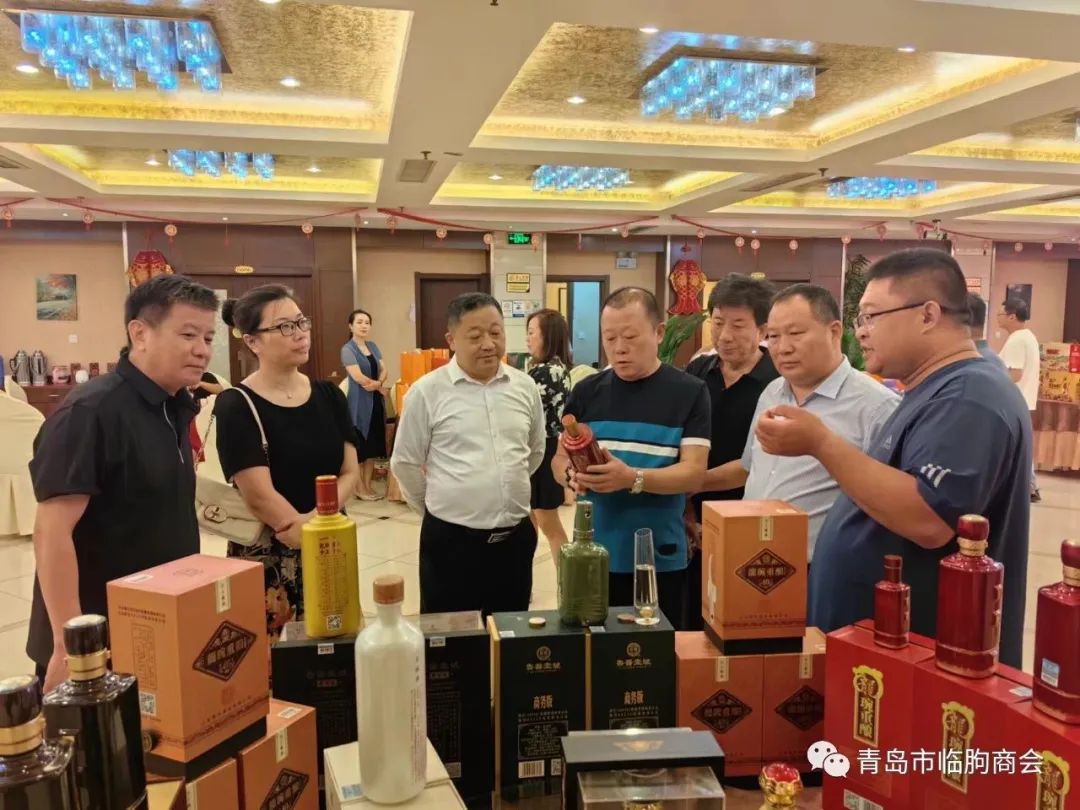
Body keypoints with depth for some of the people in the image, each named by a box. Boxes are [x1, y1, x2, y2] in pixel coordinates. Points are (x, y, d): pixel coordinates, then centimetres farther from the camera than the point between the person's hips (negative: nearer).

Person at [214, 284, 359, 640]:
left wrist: (315, 520, -16)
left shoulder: (329, 395, 5)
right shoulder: (236, 406, -10)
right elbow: (260, 497, -16)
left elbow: (350, 473, 0)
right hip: (268, 558, -4)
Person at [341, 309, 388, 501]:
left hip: (376, 401, 7)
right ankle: (360, 488, 8)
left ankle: (368, 485, 19)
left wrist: (377, 383, -14)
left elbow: (384, 370, 7)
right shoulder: (347, 349, -9)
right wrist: (380, 387, -6)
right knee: (359, 445, -1)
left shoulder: (373, 346, 12)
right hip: (359, 402, -7)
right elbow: (358, 377, -17)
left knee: (374, 444, 10)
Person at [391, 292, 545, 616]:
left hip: (516, 536, 4)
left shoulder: (525, 387, 3)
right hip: (451, 539, -3)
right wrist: (439, 506, 7)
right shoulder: (426, 391, -8)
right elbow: (405, 463, 0)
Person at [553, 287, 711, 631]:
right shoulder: (586, 391, 3)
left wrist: (631, 478, -28)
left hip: (661, 559, -2)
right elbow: (559, 459, 7)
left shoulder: (689, 392, -6)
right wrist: (573, 474, -17)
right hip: (596, 555, 3)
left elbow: (694, 473, -11)